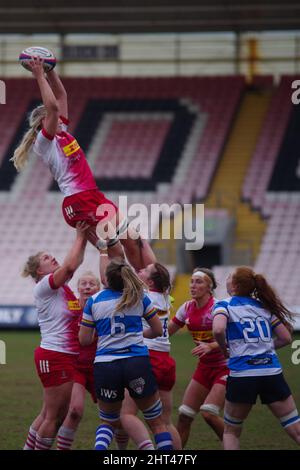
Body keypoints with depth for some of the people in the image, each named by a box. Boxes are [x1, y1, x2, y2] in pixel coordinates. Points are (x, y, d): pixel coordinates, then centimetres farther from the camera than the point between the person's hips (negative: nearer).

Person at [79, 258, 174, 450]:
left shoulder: (94, 301, 4)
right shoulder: (139, 297, 4)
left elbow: (84, 339, 7)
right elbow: (158, 330, 12)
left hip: (104, 366, 1)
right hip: (138, 363, -1)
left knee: (109, 422, 19)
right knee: (156, 422, 11)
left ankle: (99, 448, -9)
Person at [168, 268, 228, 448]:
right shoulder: (187, 308, 4)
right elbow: (165, 331, 14)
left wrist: (210, 346, -34)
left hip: (225, 367, -7)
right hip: (204, 368, 7)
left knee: (208, 413, -20)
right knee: (184, 415, 1)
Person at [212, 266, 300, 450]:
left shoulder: (224, 305, 3)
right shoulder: (264, 307, 15)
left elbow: (219, 330, -18)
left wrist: (224, 347, 2)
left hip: (242, 375, -3)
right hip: (272, 372, 3)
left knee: (231, 431, 17)